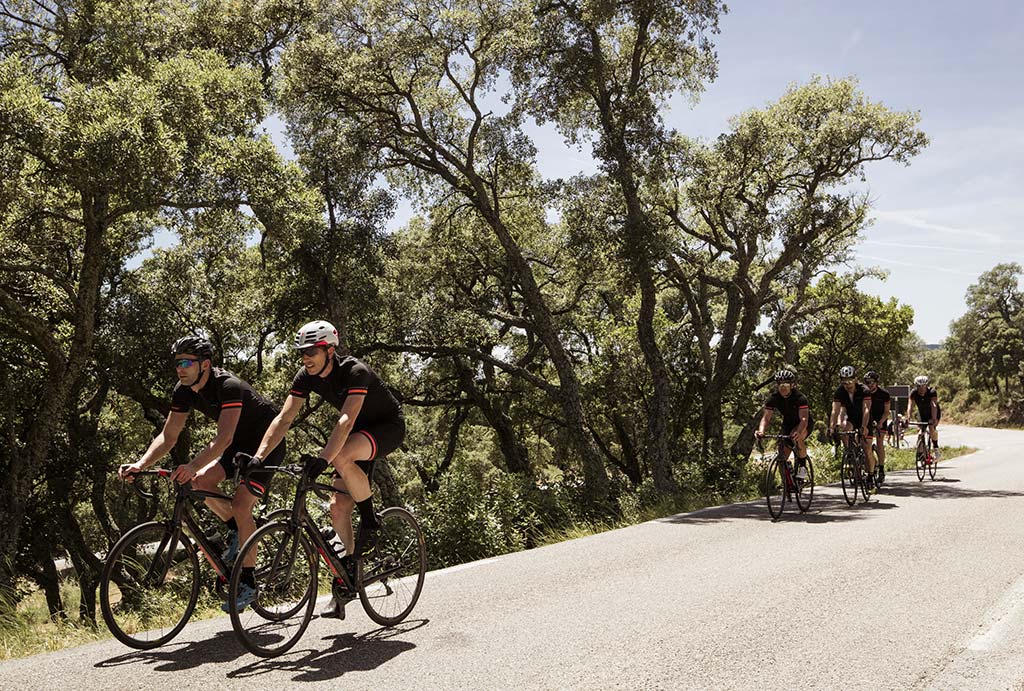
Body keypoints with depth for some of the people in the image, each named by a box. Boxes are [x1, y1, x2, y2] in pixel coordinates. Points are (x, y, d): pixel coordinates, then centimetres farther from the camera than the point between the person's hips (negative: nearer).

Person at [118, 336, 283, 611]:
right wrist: (140, 464, -23)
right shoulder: (184, 391, -8)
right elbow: (168, 436, -7)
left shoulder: (228, 386, -31)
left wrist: (192, 466, -54)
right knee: (201, 482, -14)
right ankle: (236, 530, 11)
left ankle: (248, 582, -7)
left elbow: (224, 438, -41)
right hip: (238, 442, 8)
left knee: (240, 505, -18)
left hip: (266, 441, -7)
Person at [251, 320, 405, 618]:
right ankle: (346, 575, 9)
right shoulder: (306, 376, -11)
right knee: (338, 506, -4)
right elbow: (284, 419, -15)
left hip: (389, 426, -7)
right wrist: (258, 457, -26)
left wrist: (321, 459, -52)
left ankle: (370, 522, -15)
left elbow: (346, 420, -41)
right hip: (358, 430, 7)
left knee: (341, 457, -36)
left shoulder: (355, 372, -31)